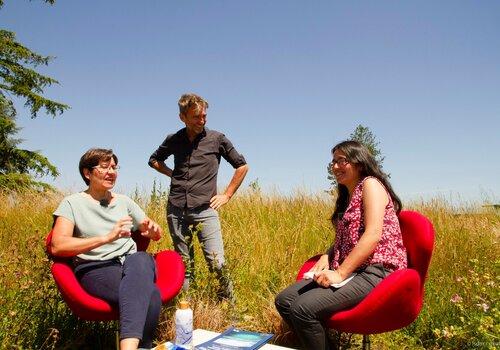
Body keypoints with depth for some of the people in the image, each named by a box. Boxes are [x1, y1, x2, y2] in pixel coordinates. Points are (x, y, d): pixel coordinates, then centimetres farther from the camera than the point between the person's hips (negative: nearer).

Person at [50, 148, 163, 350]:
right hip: (95, 268, -4)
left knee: (141, 258, -37)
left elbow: (156, 235, 21)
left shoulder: (124, 201, 17)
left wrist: (153, 229, -7)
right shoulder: (72, 203, 4)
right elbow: (57, 246, -12)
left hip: (133, 262, 4)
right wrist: (107, 237, -23)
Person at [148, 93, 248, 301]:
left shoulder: (217, 139, 2)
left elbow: (242, 167, 10)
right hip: (176, 210, 3)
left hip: (205, 209, -2)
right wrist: (173, 174, 11)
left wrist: (227, 195, 5)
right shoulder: (174, 140, 9)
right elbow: (154, 160, 27)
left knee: (217, 263, -11)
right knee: (184, 266, 9)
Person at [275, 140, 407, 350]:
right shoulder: (347, 196, 22)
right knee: (284, 301, -3)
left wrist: (340, 273, -22)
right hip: (350, 271, 9)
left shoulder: (370, 184, -5)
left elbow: (373, 234, -18)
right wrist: (326, 257, 3)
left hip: (375, 272, -9)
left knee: (303, 308, -26)